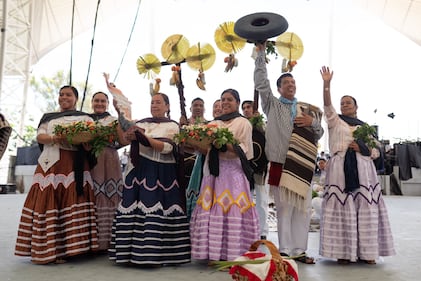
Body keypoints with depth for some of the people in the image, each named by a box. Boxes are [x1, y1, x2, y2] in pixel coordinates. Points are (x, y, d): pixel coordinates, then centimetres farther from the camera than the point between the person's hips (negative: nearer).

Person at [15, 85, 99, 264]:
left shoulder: (84, 118, 14)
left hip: (74, 164, -2)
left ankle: (64, 249, -4)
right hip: (50, 163, 2)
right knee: (47, 202, -6)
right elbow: (39, 136, 7)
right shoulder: (48, 117, 21)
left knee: (70, 202, -9)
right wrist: (54, 138, -14)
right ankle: (44, 249, -1)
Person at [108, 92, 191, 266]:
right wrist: (120, 116, -2)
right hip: (139, 171, 4)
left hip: (161, 174, -3)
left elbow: (167, 148, -10)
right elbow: (124, 141, 4)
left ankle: (155, 254, -2)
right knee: (135, 208, -3)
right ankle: (134, 251, 5)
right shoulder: (141, 123, 16)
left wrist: (143, 137, -17)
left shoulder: (172, 126, 5)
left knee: (157, 210, -9)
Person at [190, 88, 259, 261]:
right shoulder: (214, 123, 20)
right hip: (214, 171, 4)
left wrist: (223, 144, -19)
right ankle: (214, 253, 6)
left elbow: (244, 150, -5)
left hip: (233, 171, -4)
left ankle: (232, 253, -2)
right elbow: (206, 150, 17)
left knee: (232, 209, -8)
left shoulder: (243, 123, 7)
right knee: (211, 209, -1)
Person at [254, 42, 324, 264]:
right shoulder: (272, 105, 9)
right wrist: (260, 54, -3)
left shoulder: (307, 110, 17)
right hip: (280, 162, -3)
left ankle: (299, 250, 14)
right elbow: (260, 83, -1)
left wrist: (313, 123, -4)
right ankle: (285, 250, 9)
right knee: (284, 208, 0)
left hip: (302, 164, 3)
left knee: (303, 209, 4)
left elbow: (319, 135, 17)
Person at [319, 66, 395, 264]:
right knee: (342, 209, -6)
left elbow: (376, 151, 15)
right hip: (340, 169, -2)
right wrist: (326, 83, -17)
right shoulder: (335, 121, 12)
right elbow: (327, 104, -5)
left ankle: (367, 251, 6)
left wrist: (362, 148, -5)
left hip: (362, 170, 2)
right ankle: (344, 252, -1)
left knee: (365, 209, -2)